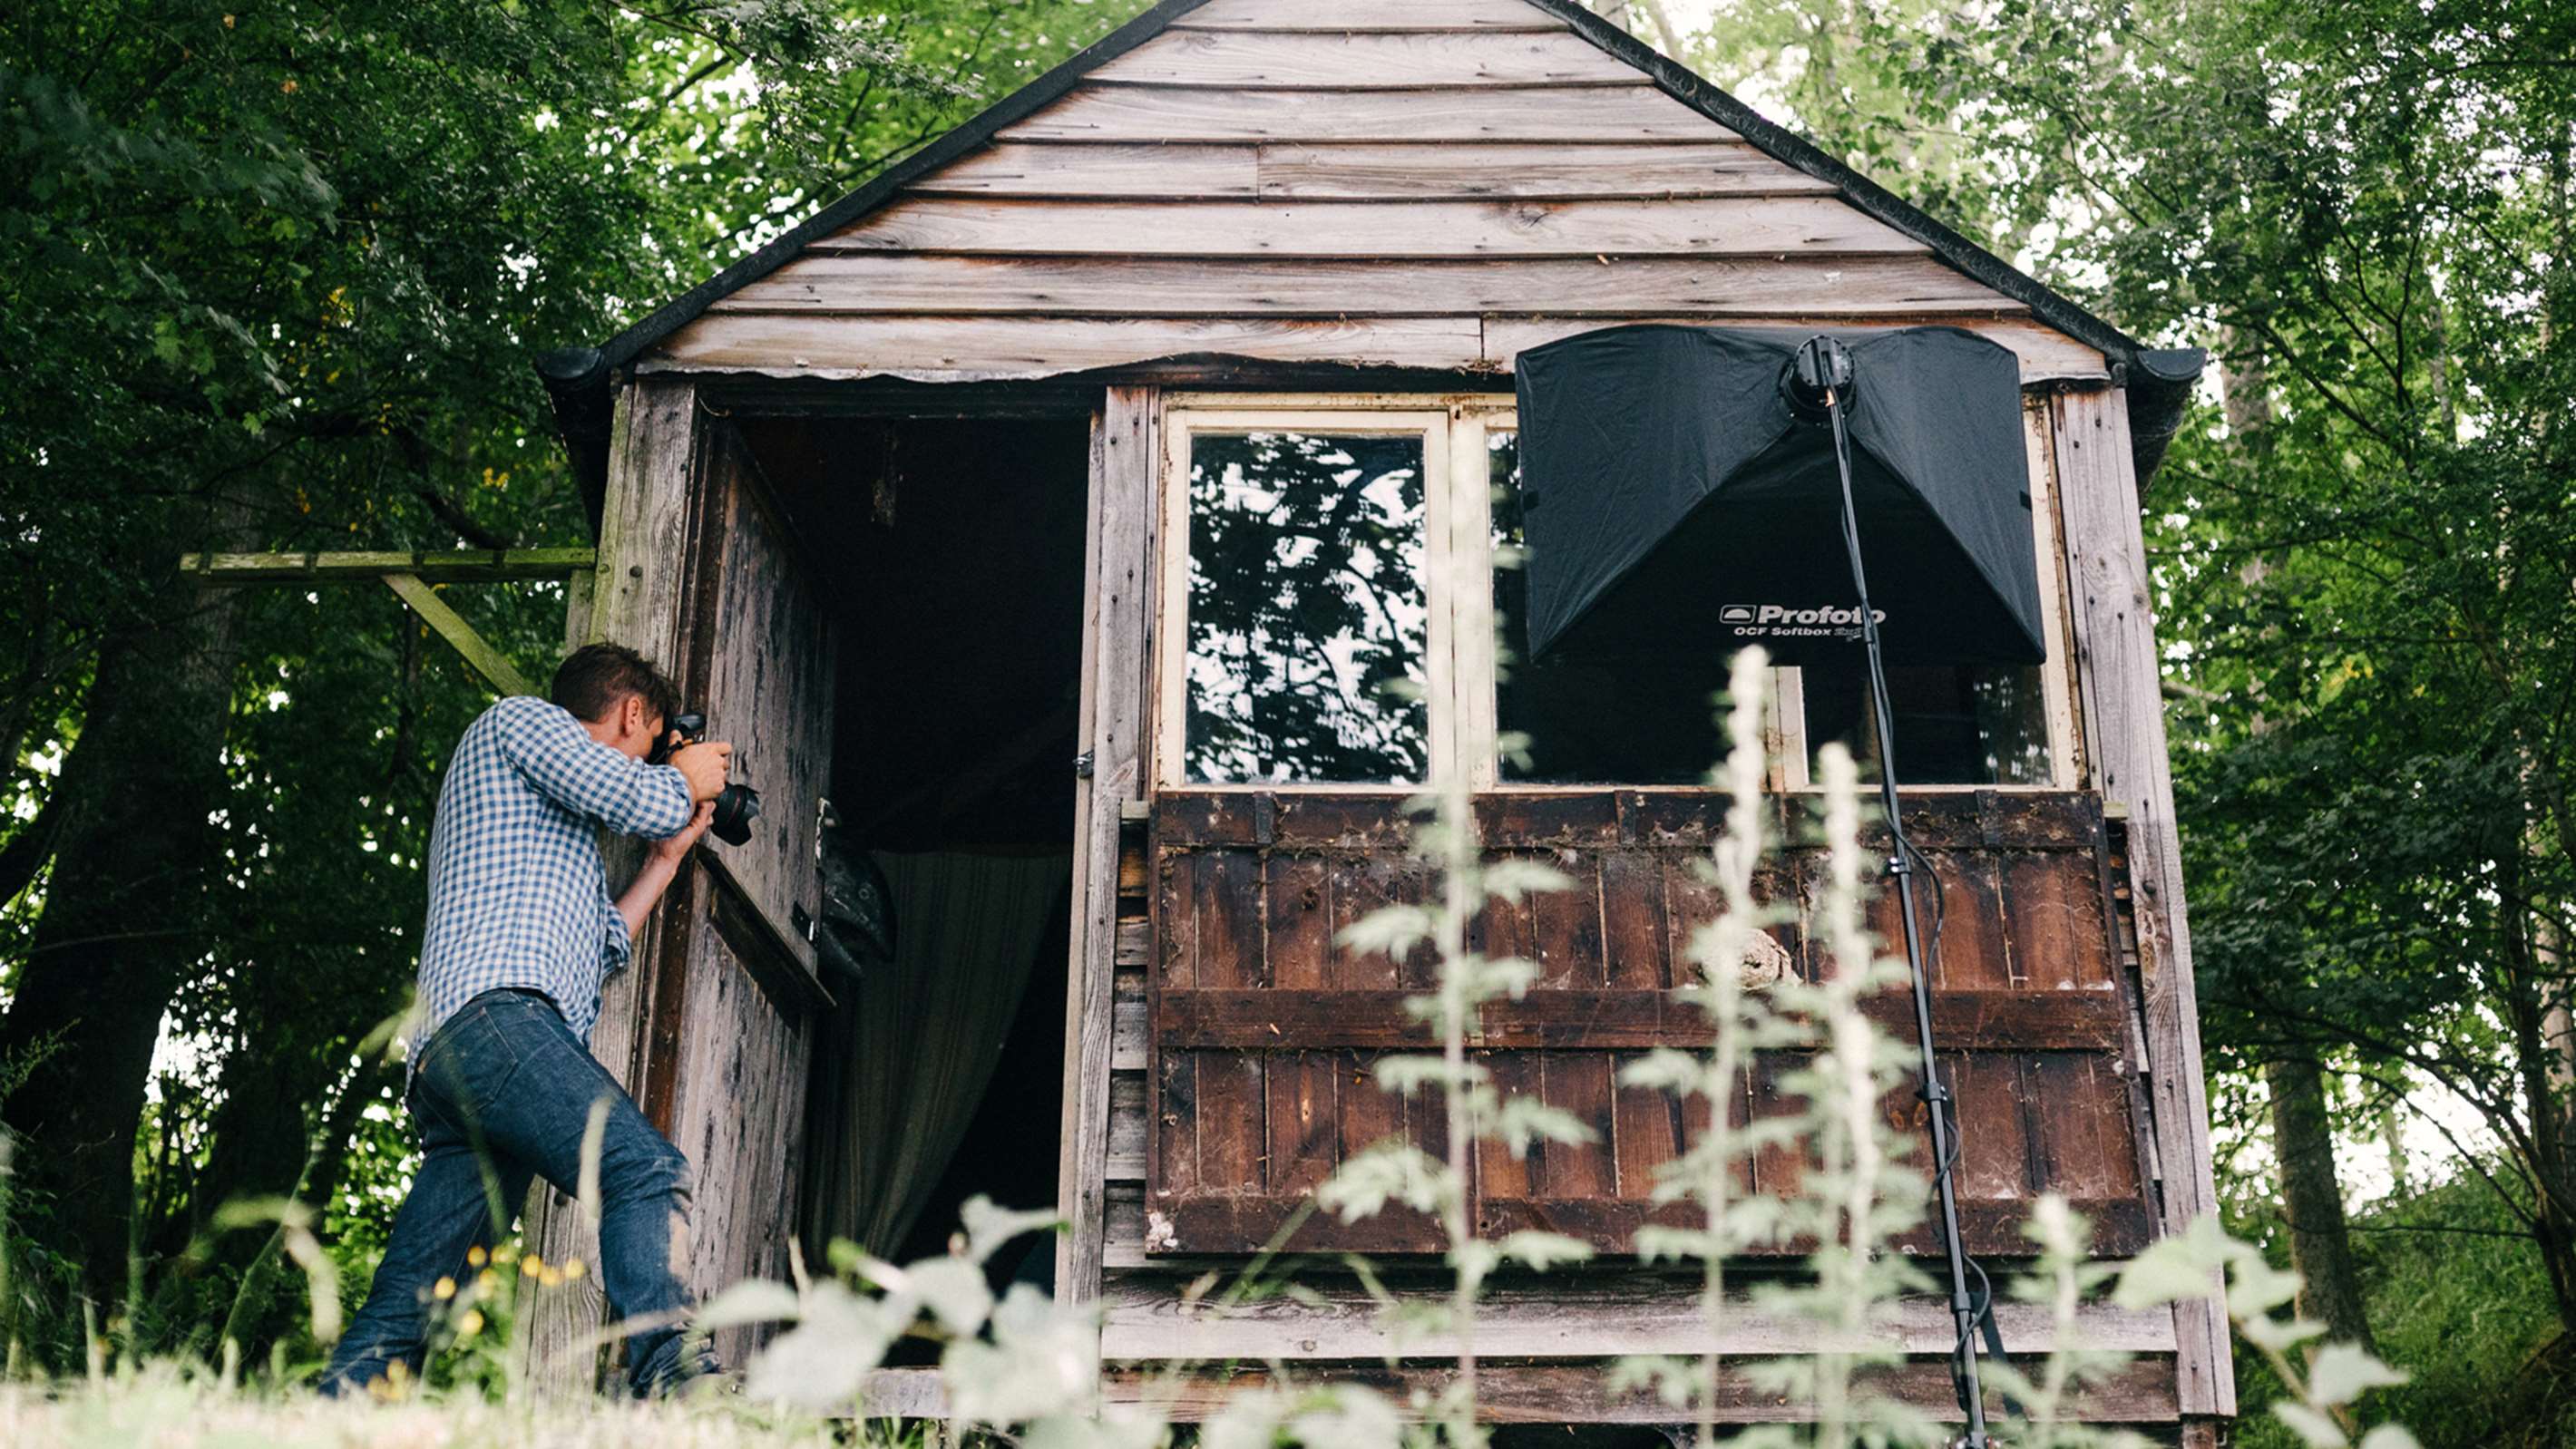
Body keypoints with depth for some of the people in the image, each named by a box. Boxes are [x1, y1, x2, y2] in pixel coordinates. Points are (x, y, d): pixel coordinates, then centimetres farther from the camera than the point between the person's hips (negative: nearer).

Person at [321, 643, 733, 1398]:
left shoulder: (556, 828, 39)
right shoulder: (519, 719, 13)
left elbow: (598, 949, 38)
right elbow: (640, 800, -2)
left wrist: (667, 857, 39)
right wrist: (689, 776, 19)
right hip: (494, 1017, -10)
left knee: (401, 1316, 2)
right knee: (647, 1168, -26)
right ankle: (667, 1372, -43)